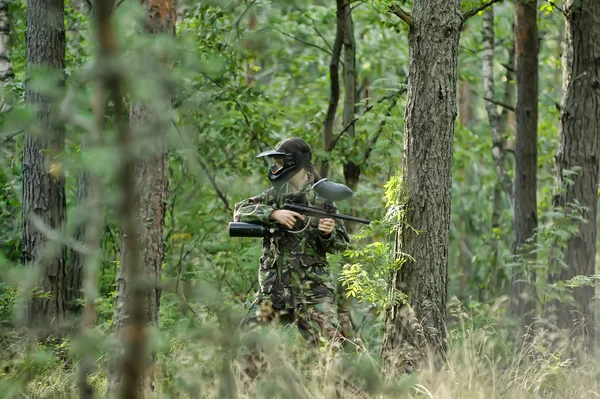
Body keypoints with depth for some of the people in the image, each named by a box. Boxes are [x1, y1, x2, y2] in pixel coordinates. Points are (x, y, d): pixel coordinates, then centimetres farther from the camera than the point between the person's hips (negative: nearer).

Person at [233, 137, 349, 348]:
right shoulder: (275, 195, 10)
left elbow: (340, 244, 2)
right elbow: (240, 211, -3)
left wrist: (328, 233, -21)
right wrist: (274, 214, -18)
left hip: (312, 286, -4)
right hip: (274, 285, 4)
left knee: (329, 343, -16)